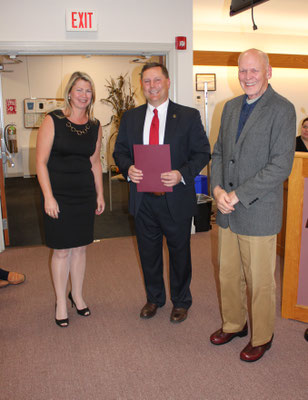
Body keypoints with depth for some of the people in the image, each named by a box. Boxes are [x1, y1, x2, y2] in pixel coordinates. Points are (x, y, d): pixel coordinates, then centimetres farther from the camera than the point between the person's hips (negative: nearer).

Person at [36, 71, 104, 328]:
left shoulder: (95, 126, 6)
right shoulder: (53, 121, -7)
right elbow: (41, 162, -9)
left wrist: (100, 194, 11)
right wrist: (48, 196, -14)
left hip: (85, 194, 4)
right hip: (59, 195, -4)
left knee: (80, 248, 12)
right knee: (62, 250, 4)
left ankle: (77, 295, 32)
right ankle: (61, 302, 22)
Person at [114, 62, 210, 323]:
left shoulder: (189, 116, -2)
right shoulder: (130, 118, 7)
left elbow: (202, 153, -4)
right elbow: (120, 151, 10)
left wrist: (182, 174, -21)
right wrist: (128, 169, -12)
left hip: (176, 198, -3)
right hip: (143, 200, 3)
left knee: (180, 252, 13)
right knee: (148, 252, 17)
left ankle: (181, 301, 35)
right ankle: (154, 298, 40)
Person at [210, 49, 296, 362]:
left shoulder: (281, 109, -10)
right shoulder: (231, 107, 12)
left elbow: (281, 166, -17)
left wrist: (238, 195, -18)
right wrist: (217, 189, -4)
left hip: (258, 213, -6)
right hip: (227, 211, 6)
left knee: (259, 281, 8)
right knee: (228, 274, 18)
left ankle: (261, 337, 30)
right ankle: (233, 324, 40)